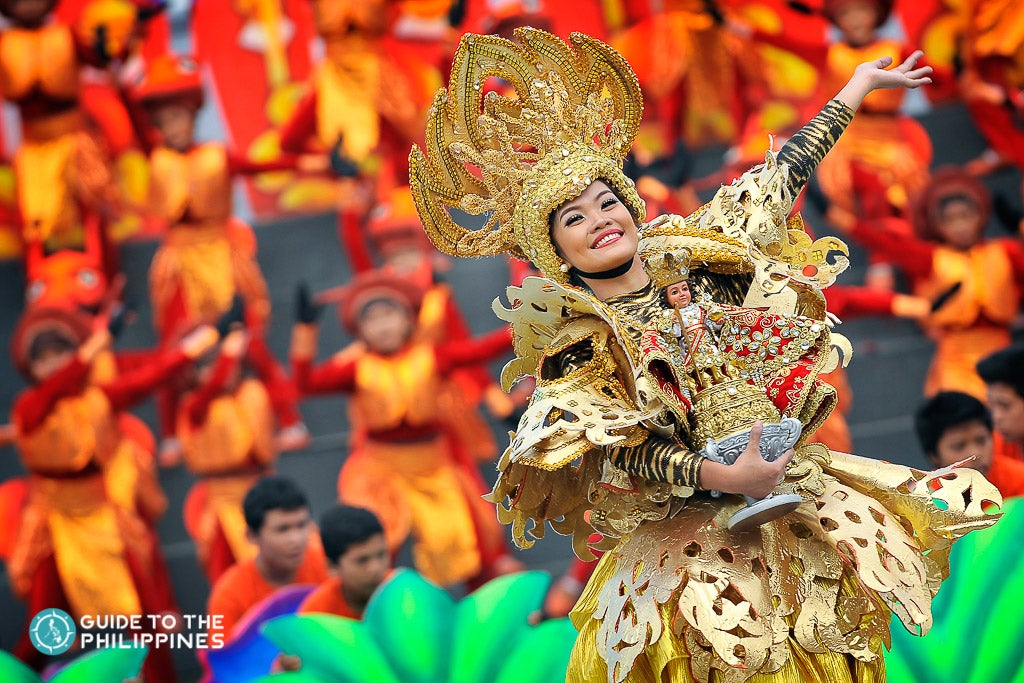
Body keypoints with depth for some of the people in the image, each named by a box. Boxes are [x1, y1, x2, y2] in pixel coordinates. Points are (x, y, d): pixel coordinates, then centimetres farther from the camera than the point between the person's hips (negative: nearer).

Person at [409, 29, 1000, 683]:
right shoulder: (571, 341, -7)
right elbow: (620, 453, -16)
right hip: (682, 530, -3)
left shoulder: (696, 257, 2)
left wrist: (857, 86, 18)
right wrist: (724, 477, -29)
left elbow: (782, 174, 11)